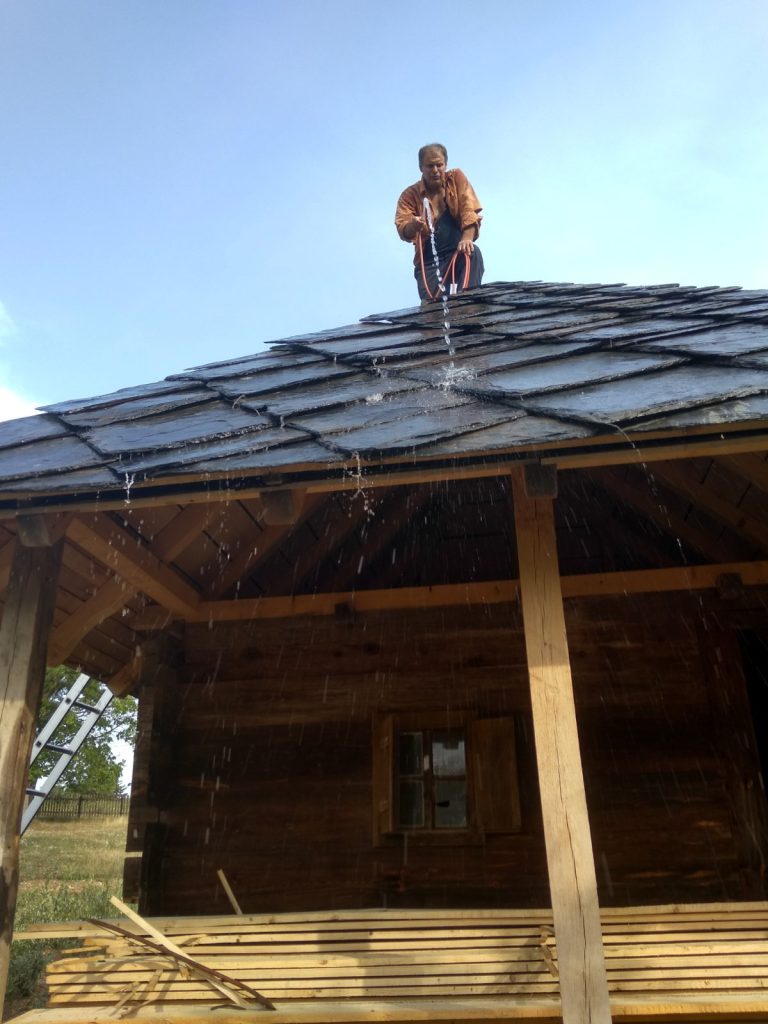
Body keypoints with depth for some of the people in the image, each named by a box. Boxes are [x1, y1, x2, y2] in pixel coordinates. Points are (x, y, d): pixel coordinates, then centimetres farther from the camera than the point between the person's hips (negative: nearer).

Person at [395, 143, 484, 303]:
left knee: (473, 252, -33)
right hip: (429, 261, 0)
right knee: (432, 303, -23)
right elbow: (403, 231, -9)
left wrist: (467, 239, -25)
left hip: (458, 252, 1)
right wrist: (413, 226, -34)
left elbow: (469, 209, -6)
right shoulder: (410, 195, 4)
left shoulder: (457, 178, 7)